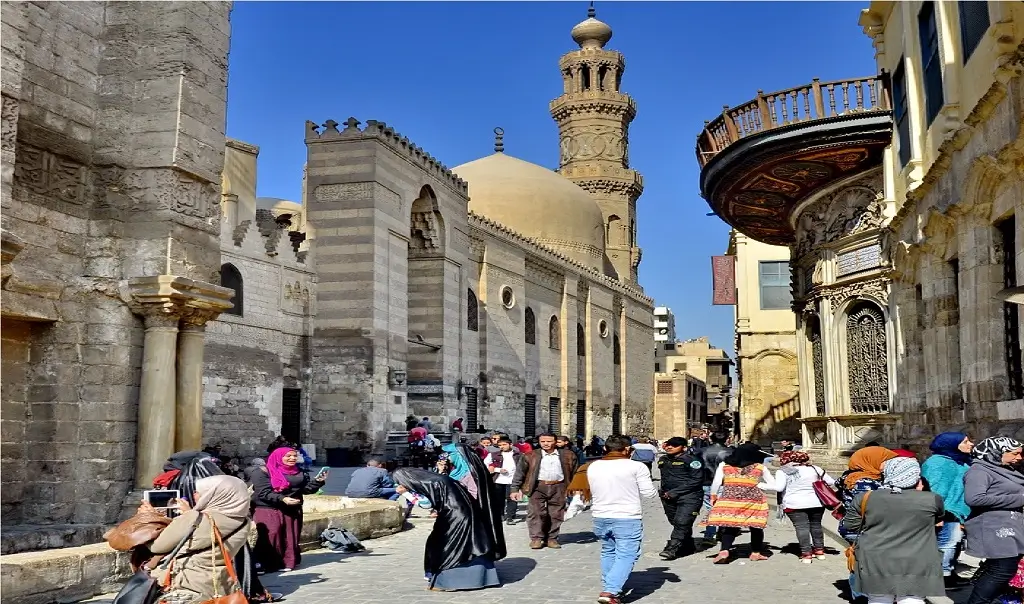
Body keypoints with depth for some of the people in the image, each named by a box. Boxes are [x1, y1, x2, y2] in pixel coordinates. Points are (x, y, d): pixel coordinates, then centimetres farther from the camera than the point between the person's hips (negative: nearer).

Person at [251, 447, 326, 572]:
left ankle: (288, 562, 12)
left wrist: (318, 481, -12)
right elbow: (264, 493, -13)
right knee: (270, 536, -15)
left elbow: (307, 489, 7)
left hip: (292, 511, 5)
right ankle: (267, 564, -11)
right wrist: (282, 499, -26)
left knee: (290, 537, 5)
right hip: (268, 510, -5)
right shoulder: (263, 473, -4)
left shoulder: (300, 473, 13)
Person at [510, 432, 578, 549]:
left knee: (556, 514, 4)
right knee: (536, 513, -7)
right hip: (538, 487, -1)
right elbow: (520, 473, 4)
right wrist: (515, 489, 0)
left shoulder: (567, 456, 6)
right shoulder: (530, 456, 3)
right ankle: (536, 538, -1)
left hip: (558, 487, 1)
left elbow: (574, 473, 12)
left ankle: (551, 539, 14)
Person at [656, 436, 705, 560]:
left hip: (689, 497, -7)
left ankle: (671, 549, -20)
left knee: (682, 522, -17)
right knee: (675, 523, 9)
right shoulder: (663, 460, 15)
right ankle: (688, 548, 23)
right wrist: (665, 493, 9)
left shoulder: (691, 460, -6)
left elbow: (696, 480, -13)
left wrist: (676, 492, -14)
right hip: (668, 498, 7)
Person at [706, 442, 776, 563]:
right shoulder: (760, 467, 2)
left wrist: (713, 496, 13)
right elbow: (773, 486, 5)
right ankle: (755, 553, 22)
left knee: (728, 526, 6)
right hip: (754, 502, 0)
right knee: (756, 527, 15)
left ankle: (724, 551, -11)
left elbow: (716, 483, 0)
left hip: (729, 500, 1)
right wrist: (756, 484, 9)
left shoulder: (724, 465, 3)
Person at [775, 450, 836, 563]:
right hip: (816, 503, 4)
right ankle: (819, 550, 23)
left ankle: (806, 554, -8)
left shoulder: (782, 472, -4)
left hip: (795, 504, -4)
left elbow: (779, 488, -13)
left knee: (801, 527, -2)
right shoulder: (814, 468, 6)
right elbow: (831, 482, 9)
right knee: (816, 525, 17)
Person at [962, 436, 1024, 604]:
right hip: (995, 529, -9)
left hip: (1009, 529, 9)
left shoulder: (1005, 470, 17)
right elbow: (974, 498, -25)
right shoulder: (980, 470, -11)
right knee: (1003, 570, -11)